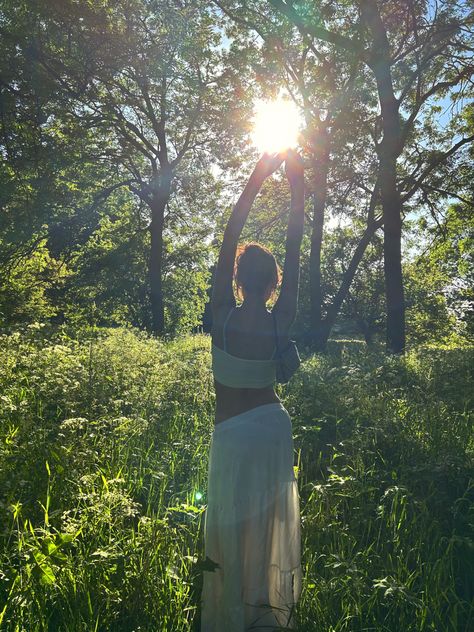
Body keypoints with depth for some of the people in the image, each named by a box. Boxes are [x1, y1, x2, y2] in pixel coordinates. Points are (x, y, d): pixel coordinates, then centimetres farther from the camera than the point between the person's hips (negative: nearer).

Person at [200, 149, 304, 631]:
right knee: (270, 515, 16)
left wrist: (256, 181, -11)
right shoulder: (281, 321, -11)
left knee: (231, 523, 8)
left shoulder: (223, 316, -17)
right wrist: (297, 191, -2)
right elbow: (294, 253, -6)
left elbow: (228, 239, -14)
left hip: (233, 431, -3)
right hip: (274, 423, 4)